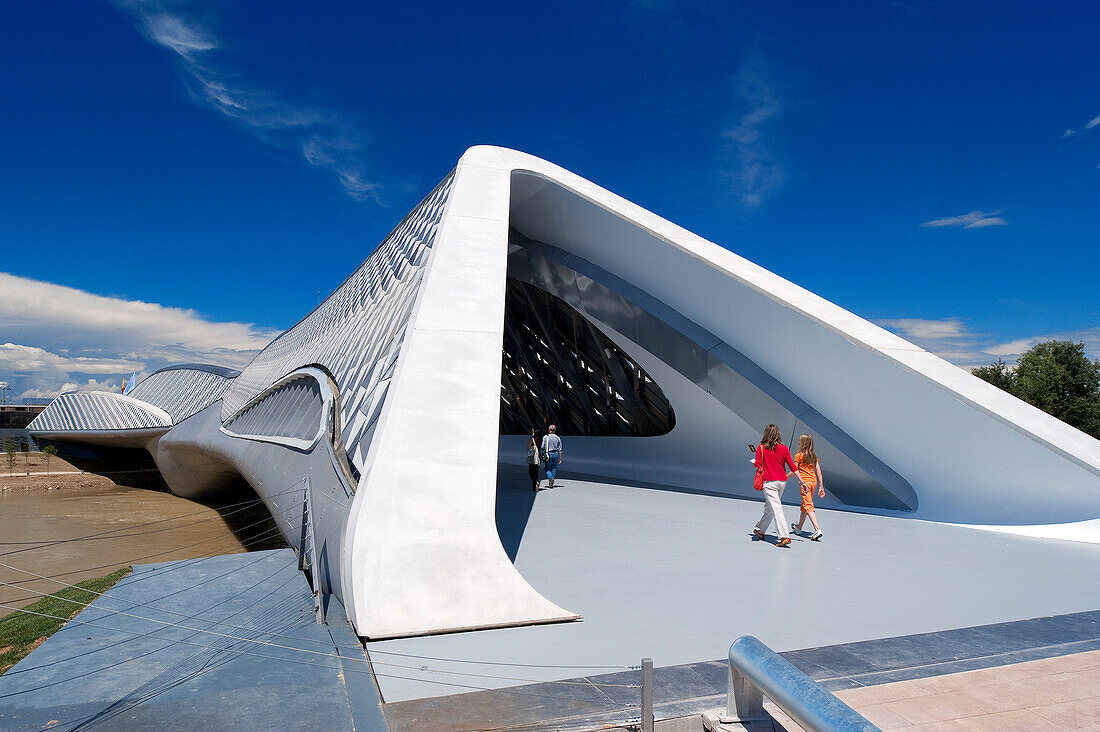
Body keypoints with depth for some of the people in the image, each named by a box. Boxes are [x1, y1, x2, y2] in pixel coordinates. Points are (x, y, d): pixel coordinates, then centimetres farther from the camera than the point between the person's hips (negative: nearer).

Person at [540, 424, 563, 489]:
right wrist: (560, 458, 9)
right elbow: (559, 449, 5)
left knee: (547, 469, 6)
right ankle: (550, 484, 11)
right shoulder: (558, 438, 5)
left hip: (548, 454, -2)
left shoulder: (545, 437, -1)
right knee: (554, 469, 10)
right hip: (556, 454, 2)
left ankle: (551, 478, -22)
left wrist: (542, 455, 7)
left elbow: (543, 447, -4)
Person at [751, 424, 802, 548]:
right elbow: (793, 467, 1)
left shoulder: (761, 448, -8)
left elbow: (757, 466, -10)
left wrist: (754, 462, 13)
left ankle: (785, 536, -18)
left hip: (769, 482, -5)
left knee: (776, 508, -8)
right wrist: (801, 480, 7)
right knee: (769, 506, 18)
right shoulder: (784, 448, 1)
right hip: (782, 482, 5)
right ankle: (760, 529, 33)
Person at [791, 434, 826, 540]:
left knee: (808, 506, -8)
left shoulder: (798, 455, -6)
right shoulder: (814, 457, 10)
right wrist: (821, 487, 10)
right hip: (813, 482, 7)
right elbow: (819, 473, 8)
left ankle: (817, 530, -22)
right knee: (805, 505, 19)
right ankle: (799, 527, 34)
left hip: (805, 483, -7)